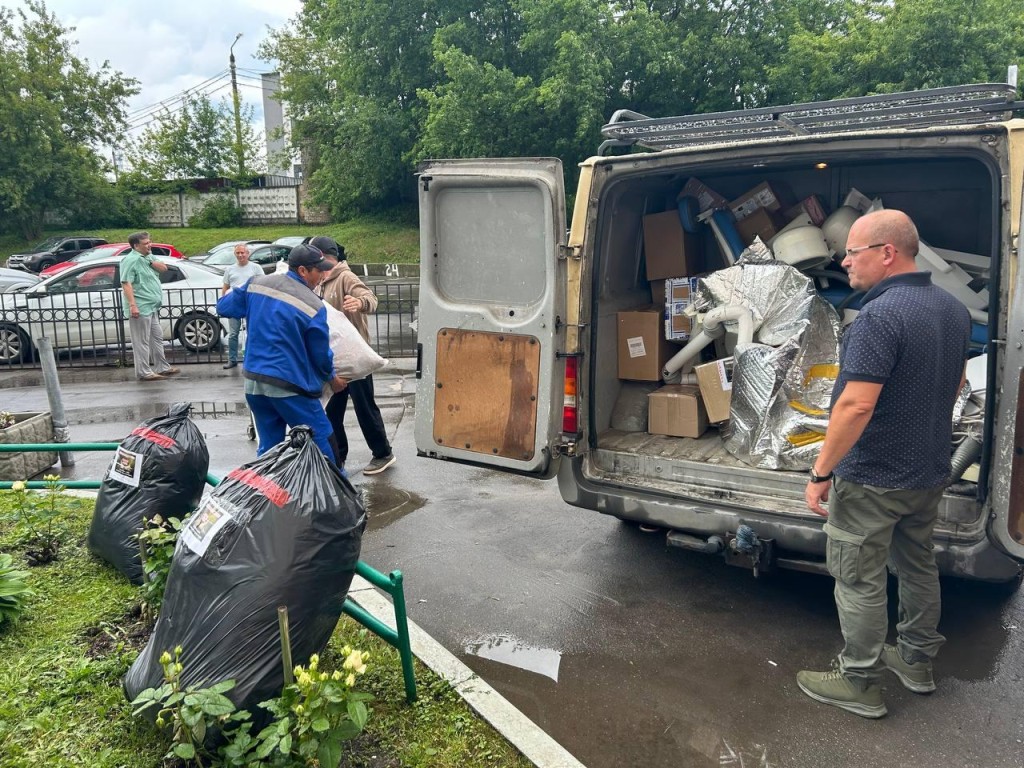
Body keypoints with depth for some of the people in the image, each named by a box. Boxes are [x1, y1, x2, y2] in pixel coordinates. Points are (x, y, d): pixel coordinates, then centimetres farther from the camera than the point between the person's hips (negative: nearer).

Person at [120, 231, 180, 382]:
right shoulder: (131, 260, -13)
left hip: (152, 307, 10)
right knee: (142, 341, -5)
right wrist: (132, 305, -27)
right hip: (140, 308, -10)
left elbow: (164, 268, 10)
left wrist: (151, 262, -8)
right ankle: (144, 372, -1)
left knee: (157, 338, 16)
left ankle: (162, 367, 25)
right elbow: (126, 284, -20)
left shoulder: (148, 256, 14)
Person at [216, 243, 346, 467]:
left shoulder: (257, 284, 2)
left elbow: (224, 308, 15)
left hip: (253, 382, 6)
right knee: (322, 442, 6)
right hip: (289, 386, -6)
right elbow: (321, 353, -4)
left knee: (269, 446, 15)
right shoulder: (314, 306, -13)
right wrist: (332, 377, 15)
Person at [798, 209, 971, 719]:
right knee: (917, 566, 22)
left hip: (873, 479, -9)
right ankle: (916, 661, 38)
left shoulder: (880, 315, -25)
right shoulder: (953, 309, 5)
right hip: (929, 471, 9)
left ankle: (858, 684, 17)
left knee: (859, 580, 4)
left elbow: (857, 405, -29)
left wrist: (821, 471, -22)